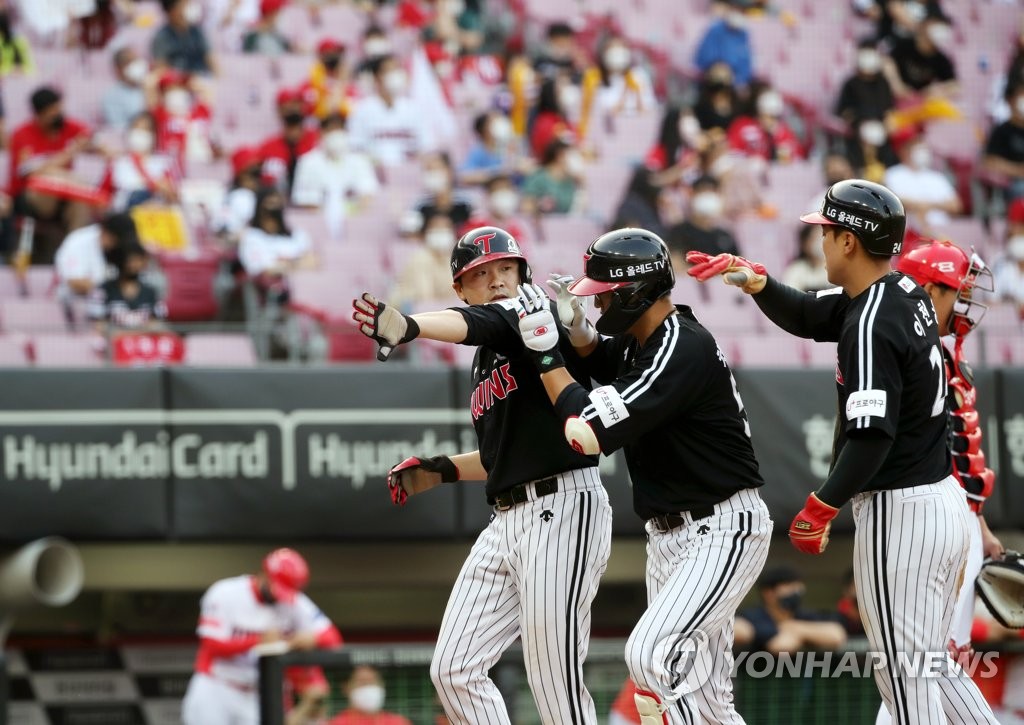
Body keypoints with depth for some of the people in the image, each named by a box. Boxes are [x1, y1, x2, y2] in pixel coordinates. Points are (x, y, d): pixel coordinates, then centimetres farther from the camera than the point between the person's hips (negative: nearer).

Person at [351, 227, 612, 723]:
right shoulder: (485, 364, 19)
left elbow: (480, 323, -28)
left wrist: (409, 327, -47)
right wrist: (443, 470, 13)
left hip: (563, 512, -9)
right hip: (508, 520, 9)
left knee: (554, 683, -11)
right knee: (453, 670, 4)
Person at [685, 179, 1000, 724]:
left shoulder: (872, 324, -19)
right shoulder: (907, 293, 9)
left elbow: (872, 437, -25)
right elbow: (806, 317, 22)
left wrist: (820, 508, -16)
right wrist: (753, 280, 7)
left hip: (899, 514, -9)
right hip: (945, 499, 9)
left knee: (905, 675, -3)